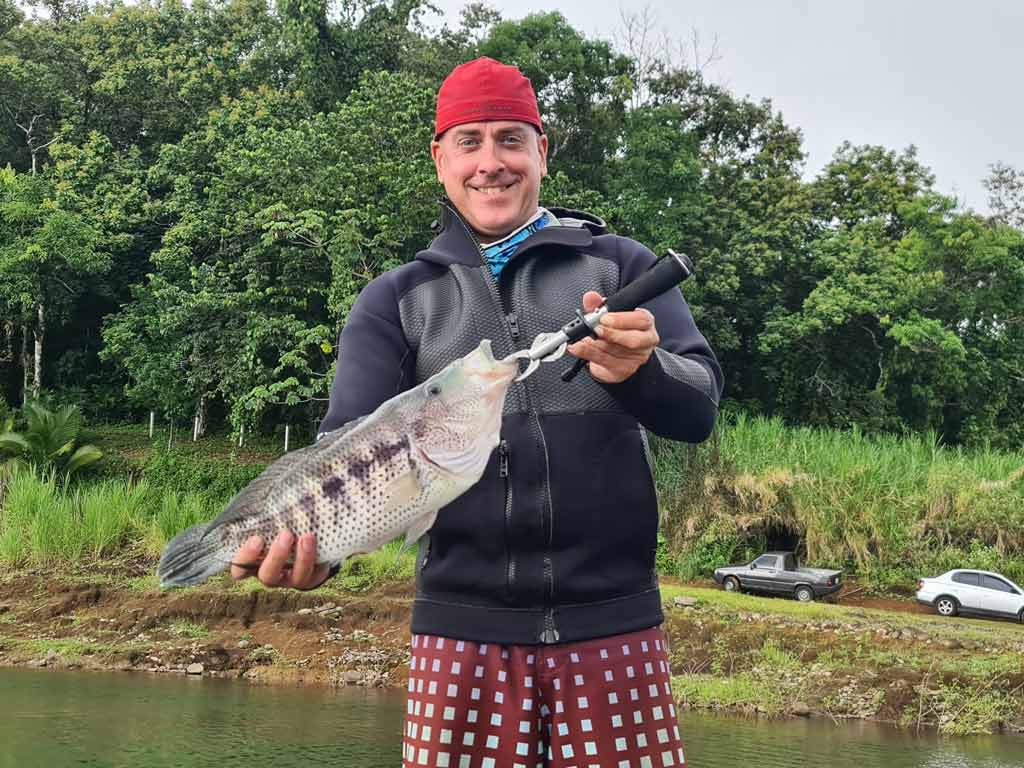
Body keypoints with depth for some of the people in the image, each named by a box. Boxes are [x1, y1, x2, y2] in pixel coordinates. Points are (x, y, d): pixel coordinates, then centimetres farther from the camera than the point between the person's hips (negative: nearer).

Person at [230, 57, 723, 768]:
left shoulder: (620, 265, 7)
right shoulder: (396, 300, 9)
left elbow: (699, 409, -4)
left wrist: (639, 371, -27)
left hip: (614, 622, 0)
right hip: (462, 628, 0)